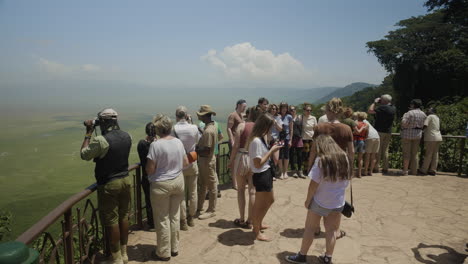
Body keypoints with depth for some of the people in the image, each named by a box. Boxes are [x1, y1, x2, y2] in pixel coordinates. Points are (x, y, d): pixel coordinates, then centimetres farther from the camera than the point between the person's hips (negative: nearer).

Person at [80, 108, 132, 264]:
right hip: (126, 181, 7)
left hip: (109, 185, -6)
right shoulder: (127, 136, 0)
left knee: (111, 222, 5)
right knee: (123, 217, 16)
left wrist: (88, 133, 0)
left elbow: (84, 154, -6)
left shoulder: (101, 140, -20)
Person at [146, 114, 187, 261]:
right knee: (174, 217, 16)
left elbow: (150, 170, -17)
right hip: (178, 182, 6)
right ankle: (174, 248, 30)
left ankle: (164, 253, 21)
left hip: (162, 185, -6)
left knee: (162, 220, 8)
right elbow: (185, 163, 6)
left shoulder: (156, 145, -18)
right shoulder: (178, 142, -1)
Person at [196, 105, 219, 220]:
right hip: (204, 160, 10)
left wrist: (195, 150, -14)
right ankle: (199, 208, 33)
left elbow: (207, 150, -26)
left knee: (211, 186, 5)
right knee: (202, 185, 19)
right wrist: (197, 147, 2)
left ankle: (211, 210, 19)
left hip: (207, 161, -10)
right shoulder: (210, 127, 6)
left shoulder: (208, 131, -25)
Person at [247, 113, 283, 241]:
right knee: (259, 205, 7)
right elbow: (258, 164, -25)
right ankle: (257, 232, 26)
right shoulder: (256, 141, -25)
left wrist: (272, 148, 1)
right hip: (261, 175, -10)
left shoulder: (261, 138, 5)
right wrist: (272, 150, -20)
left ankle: (258, 224, 44)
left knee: (270, 200, 26)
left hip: (266, 174, 10)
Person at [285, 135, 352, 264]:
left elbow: (314, 184, -17)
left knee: (309, 228, 9)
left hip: (320, 201, -5)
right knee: (331, 230, 16)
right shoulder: (344, 157, -1)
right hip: (338, 202, 5)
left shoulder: (321, 160, -18)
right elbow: (347, 180, 8)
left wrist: (308, 200, -6)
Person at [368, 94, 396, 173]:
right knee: (385, 151, 11)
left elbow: (370, 111, -17)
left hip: (379, 131, -6)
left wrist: (375, 102, -4)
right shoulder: (393, 108, 6)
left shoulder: (382, 107, -15)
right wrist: (378, 103, 16)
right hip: (388, 132, 6)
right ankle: (385, 168, 12)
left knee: (378, 150, 0)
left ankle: (376, 167, 2)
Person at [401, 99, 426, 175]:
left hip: (407, 134, -6)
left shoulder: (409, 113, -14)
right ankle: (414, 171, 14)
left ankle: (405, 170, 0)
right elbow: (423, 125, 8)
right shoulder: (423, 114, 6)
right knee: (414, 153, 12)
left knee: (406, 153, -1)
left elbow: (404, 122, -22)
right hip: (418, 135, 6)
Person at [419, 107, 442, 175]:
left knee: (428, 155, -5)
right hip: (438, 137, 8)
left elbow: (424, 126, -18)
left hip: (431, 138, -8)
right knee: (435, 155, 7)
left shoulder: (429, 117, -8)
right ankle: (433, 171, 9)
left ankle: (423, 170, -1)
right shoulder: (437, 117, 19)